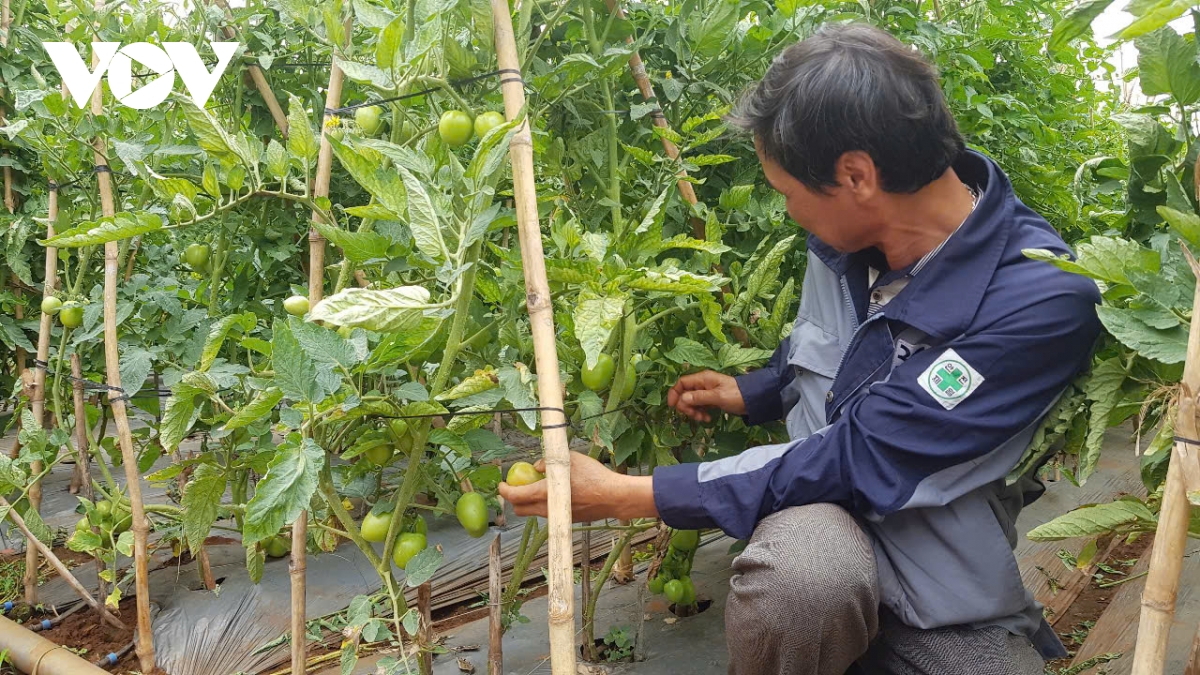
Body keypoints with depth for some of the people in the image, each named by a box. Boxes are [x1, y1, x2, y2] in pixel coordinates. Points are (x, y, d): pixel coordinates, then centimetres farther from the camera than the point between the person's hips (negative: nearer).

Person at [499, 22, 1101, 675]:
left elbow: (854, 462, -25)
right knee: (798, 565, -32)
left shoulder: (1044, 301, -24)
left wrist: (626, 496, -22)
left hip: (953, 598, -2)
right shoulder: (847, 234, -3)